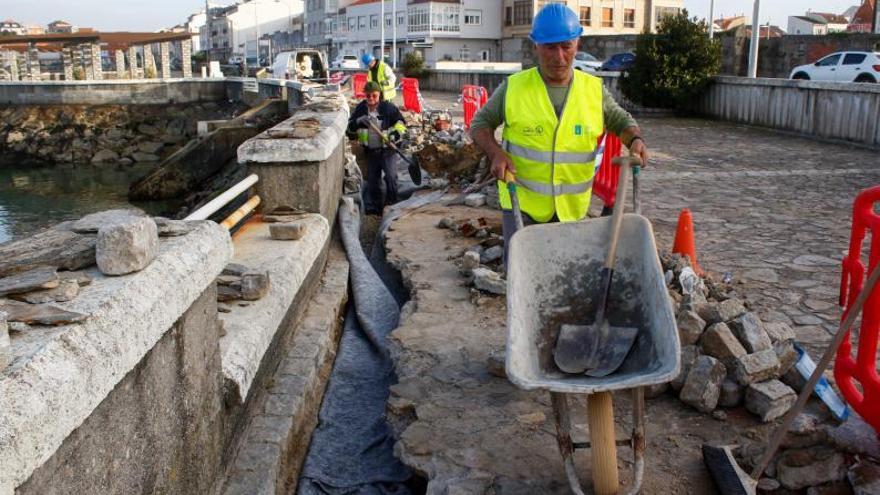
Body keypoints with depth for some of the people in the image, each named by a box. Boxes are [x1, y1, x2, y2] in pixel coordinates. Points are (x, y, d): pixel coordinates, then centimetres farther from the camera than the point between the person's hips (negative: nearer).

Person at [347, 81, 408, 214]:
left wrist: (396, 134, -18)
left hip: (387, 149, -4)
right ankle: (374, 206, 25)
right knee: (372, 180, 11)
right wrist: (358, 121, -20)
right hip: (370, 151, 4)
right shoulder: (360, 109, 1)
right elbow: (350, 128, 1)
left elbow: (401, 122, 1)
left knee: (391, 176, -16)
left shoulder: (388, 107, -9)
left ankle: (392, 204, -1)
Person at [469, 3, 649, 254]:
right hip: (521, 201, -2)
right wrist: (495, 153, -16)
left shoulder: (594, 89, -1)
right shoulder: (513, 87, -6)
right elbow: (480, 123, 3)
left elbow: (621, 121, 13)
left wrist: (635, 139, -9)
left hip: (572, 206, 3)